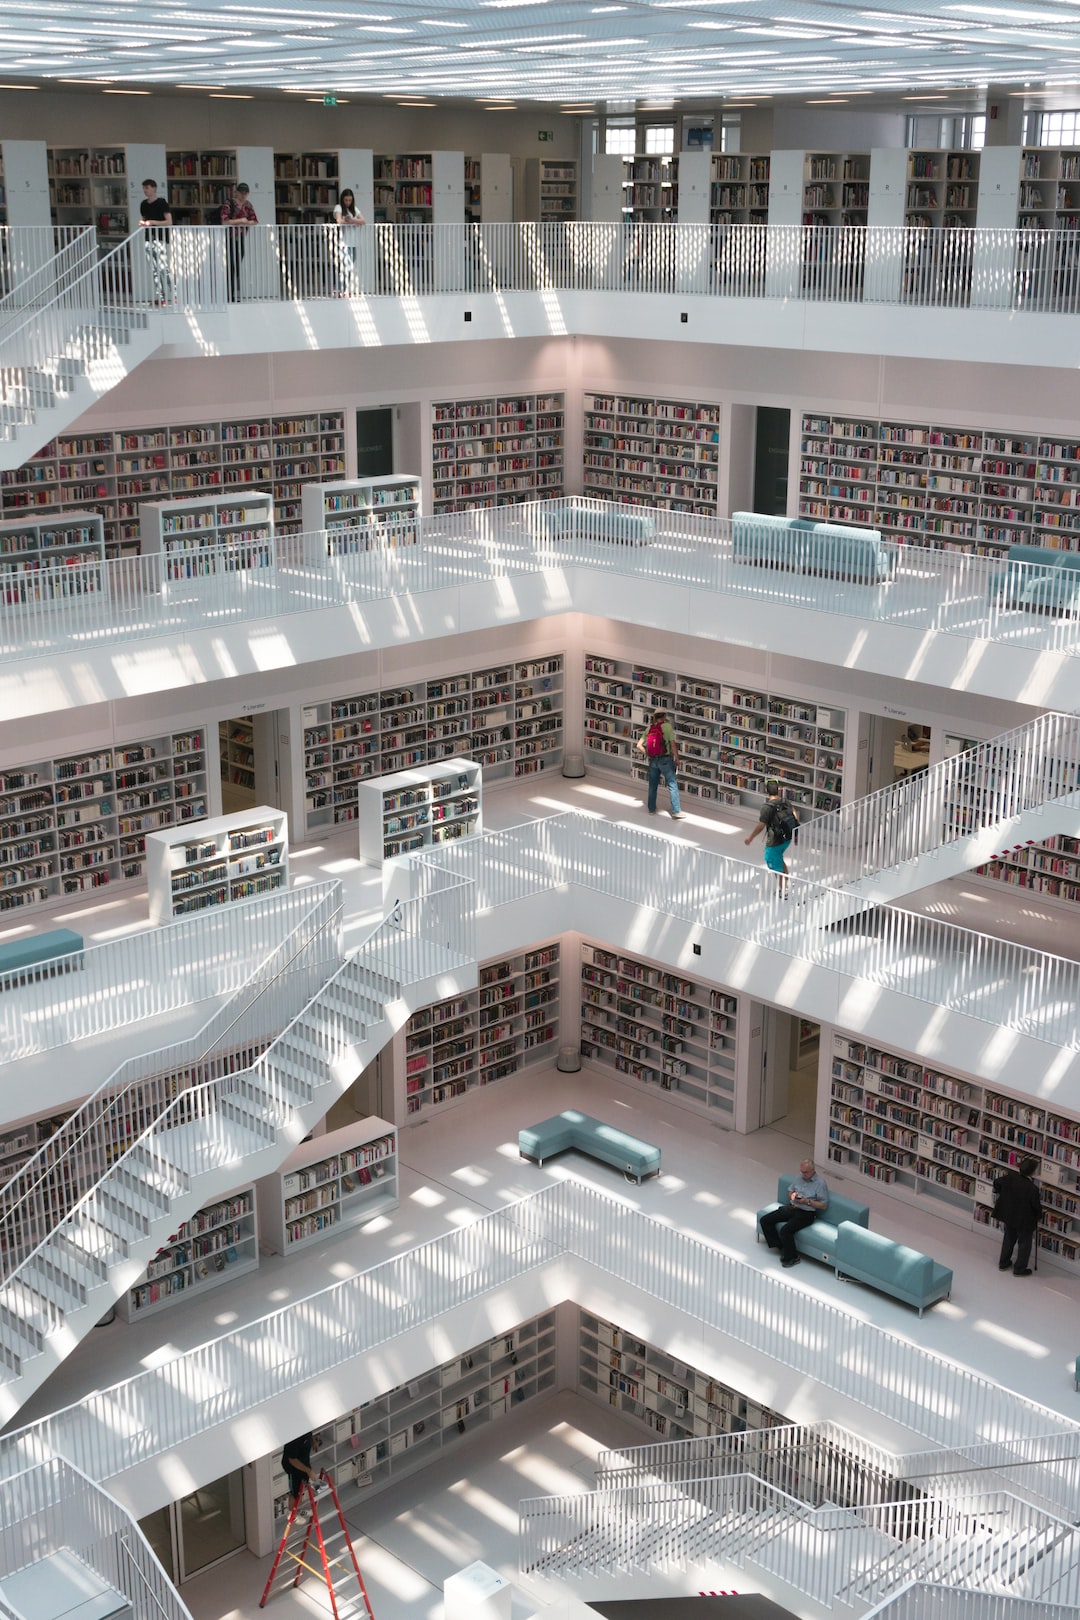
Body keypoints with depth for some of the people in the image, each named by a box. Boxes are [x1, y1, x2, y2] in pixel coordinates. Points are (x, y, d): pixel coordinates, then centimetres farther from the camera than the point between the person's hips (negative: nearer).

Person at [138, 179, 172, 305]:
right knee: (154, 270, 4)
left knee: (163, 269, -12)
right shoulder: (143, 204, 14)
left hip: (161, 239, -7)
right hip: (149, 239, 7)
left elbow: (169, 222, -11)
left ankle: (169, 297, -8)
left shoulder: (162, 203, -6)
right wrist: (142, 223, 3)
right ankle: (159, 297, 7)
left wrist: (152, 222, -17)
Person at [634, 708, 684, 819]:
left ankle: (652, 809, 26)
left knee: (653, 785, 17)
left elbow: (639, 745, 6)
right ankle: (676, 812, -9)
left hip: (652, 760, 5)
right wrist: (677, 759, -3)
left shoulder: (649, 729, 8)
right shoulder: (667, 726, -7)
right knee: (672, 785, -4)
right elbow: (673, 744, -12)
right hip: (665, 759, -5)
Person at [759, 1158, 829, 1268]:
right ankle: (781, 1247, 6)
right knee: (765, 1220, -5)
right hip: (791, 1207, 8)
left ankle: (792, 1257, -7)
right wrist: (792, 1195, -4)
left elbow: (824, 1205, -11)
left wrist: (808, 1201, -21)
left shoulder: (821, 1183, -12)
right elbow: (789, 1190, 20)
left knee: (785, 1230, -29)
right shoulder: (799, 1177, 7)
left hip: (806, 1213, -7)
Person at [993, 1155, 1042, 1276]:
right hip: (1025, 1220, -5)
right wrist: (1039, 1217, 4)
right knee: (1024, 1243, 16)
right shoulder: (1032, 1188, -31)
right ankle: (1019, 1269, 27)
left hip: (1008, 1215, 5)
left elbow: (997, 1184, 0)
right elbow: (1037, 1206, -17)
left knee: (1009, 1238, 26)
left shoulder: (1010, 1177, -17)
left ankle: (1003, 1262, 39)